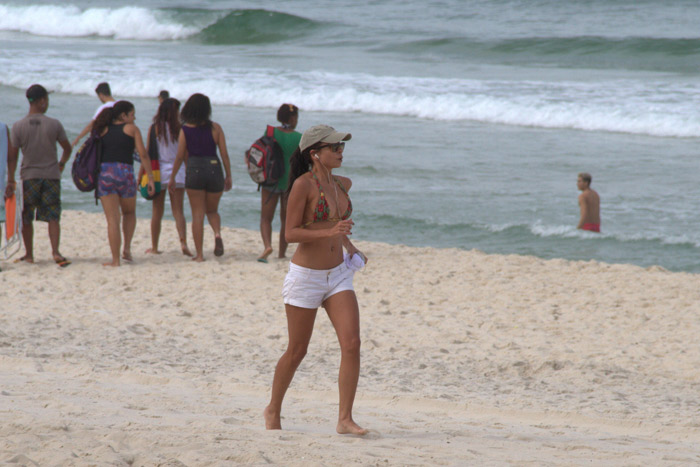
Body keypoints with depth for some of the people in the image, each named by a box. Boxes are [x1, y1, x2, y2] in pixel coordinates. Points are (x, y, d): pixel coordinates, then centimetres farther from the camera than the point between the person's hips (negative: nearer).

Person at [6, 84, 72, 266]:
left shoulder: (18, 126, -5)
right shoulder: (54, 124, -4)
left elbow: (12, 156, -5)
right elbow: (68, 148, 8)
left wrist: (11, 181, -1)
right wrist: (61, 164, 26)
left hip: (29, 176, 0)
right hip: (51, 175, 0)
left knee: (26, 218, 12)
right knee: (53, 217, 1)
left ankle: (29, 254, 17)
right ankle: (55, 251, -15)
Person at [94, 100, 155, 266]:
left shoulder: (103, 130, 14)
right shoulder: (131, 129, 6)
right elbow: (143, 154, -1)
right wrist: (150, 177, 1)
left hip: (104, 173, 2)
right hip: (125, 173, -2)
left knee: (113, 220, 2)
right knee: (129, 213, 24)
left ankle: (115, 259, -2)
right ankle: (127, 248, 10)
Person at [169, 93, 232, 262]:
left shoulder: (185, 130, -1)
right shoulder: (215, 128, 1)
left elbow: (180, 156, 0)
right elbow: (224, 154, 1)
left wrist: (172, 178, 10)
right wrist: (228, 176, 10)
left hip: (194, 170, -1)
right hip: (214, 169, 1)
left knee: (197, 214, 6)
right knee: (212, 210, 19)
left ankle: (199, 253, 2)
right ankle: (217, 234, -12)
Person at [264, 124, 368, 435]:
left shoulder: (342, 185, 7)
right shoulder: (303, 184, -14)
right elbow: (291, 233, -16)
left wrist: (350, 246, 18)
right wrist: (330, 232, -27)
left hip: (338, 275, 5)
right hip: (305, 277, -5)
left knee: (352, 344, -11)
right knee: (297, 351, 6)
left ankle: (345, 419, -9)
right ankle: (273, 410, 28)